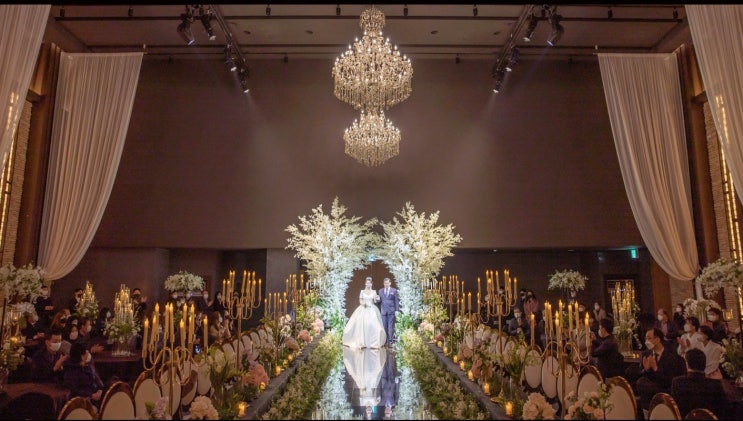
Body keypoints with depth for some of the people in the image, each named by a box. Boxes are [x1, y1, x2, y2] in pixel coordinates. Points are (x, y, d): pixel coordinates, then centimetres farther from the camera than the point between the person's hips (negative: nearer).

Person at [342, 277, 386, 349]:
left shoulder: (374, 292, 5)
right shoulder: (362, 291, 6)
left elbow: (375, 301, -1)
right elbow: (360, 301, 5)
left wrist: (375, 298, -21)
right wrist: (362, 303, -15)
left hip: (372, 310, 0)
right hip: (363, 310, 0)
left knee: (373, 325, -9)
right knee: (362, 325, -8)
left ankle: (373, 341, 0)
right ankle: (362, 342, -1)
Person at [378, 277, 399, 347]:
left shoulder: (394, 291, 4)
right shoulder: (380, 291, 13)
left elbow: (396, 301, 2)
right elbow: (379, 301, 14)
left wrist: (397, 310, -4)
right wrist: (378, 299, -9)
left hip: (391, 311, -3)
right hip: (383, 311, 3)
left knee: (390, 326, -5)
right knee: (384, 326, 2)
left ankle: (390, 340, -1)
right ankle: (385, 340, 10)